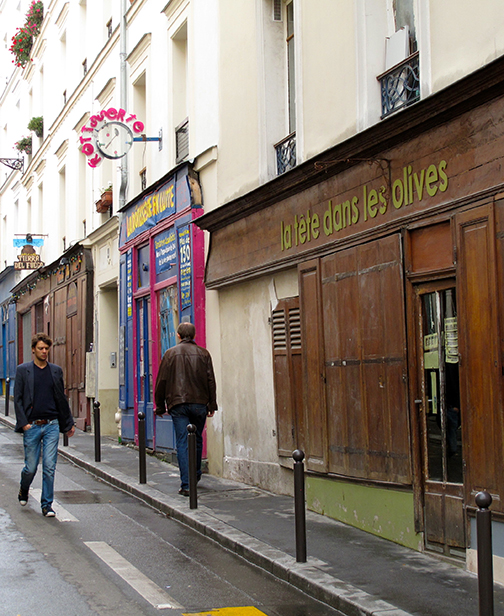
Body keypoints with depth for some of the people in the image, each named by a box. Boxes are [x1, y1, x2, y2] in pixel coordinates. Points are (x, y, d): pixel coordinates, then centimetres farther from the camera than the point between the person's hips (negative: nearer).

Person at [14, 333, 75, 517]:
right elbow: (18, 399, 0)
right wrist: (23, 423, -10)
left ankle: (47, 504, 7)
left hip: (51, 425, 2)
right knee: (31, 467, 5)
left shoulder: (56, 371, 9)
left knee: (49, 467, -3)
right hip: (32, 426, -2)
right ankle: (24, 490, 36)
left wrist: (69, 424, 17)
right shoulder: (23, 370, 2)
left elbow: (61, 399, 15)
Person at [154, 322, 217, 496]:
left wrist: (160, 406, 10)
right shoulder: (203, 353, 6)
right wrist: (212, 405, 10)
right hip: (200, 403, 2)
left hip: (178, 404, -2)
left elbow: (161, 382, 3)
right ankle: (196, 475, 31)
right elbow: (211, 381, 4)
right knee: (197, 441, 18)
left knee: (182, 444, -3)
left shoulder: (171, 354, 3)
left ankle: (186, 485, -9)